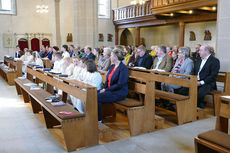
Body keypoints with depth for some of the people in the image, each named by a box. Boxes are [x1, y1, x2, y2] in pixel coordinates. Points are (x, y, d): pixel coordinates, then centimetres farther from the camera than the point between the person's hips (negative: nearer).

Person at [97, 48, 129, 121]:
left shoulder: (123, 68, -14)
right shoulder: (112, 66, 13)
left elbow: (119, 85, -20)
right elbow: (108, 79, 17)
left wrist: (106, 90, -17)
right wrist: (104, 88, -3)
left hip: (119, 93, -8)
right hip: (110, 90, 8)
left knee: (97, 98, -22)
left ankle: (99, 120, -6)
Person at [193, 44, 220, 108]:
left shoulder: (215, 61, -4)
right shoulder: (199, 60, 18)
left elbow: (213, 76, -13)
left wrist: (201, 82, -19)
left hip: (207, 83, -6)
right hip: (196, 82, 6)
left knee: (199, 93, -33)